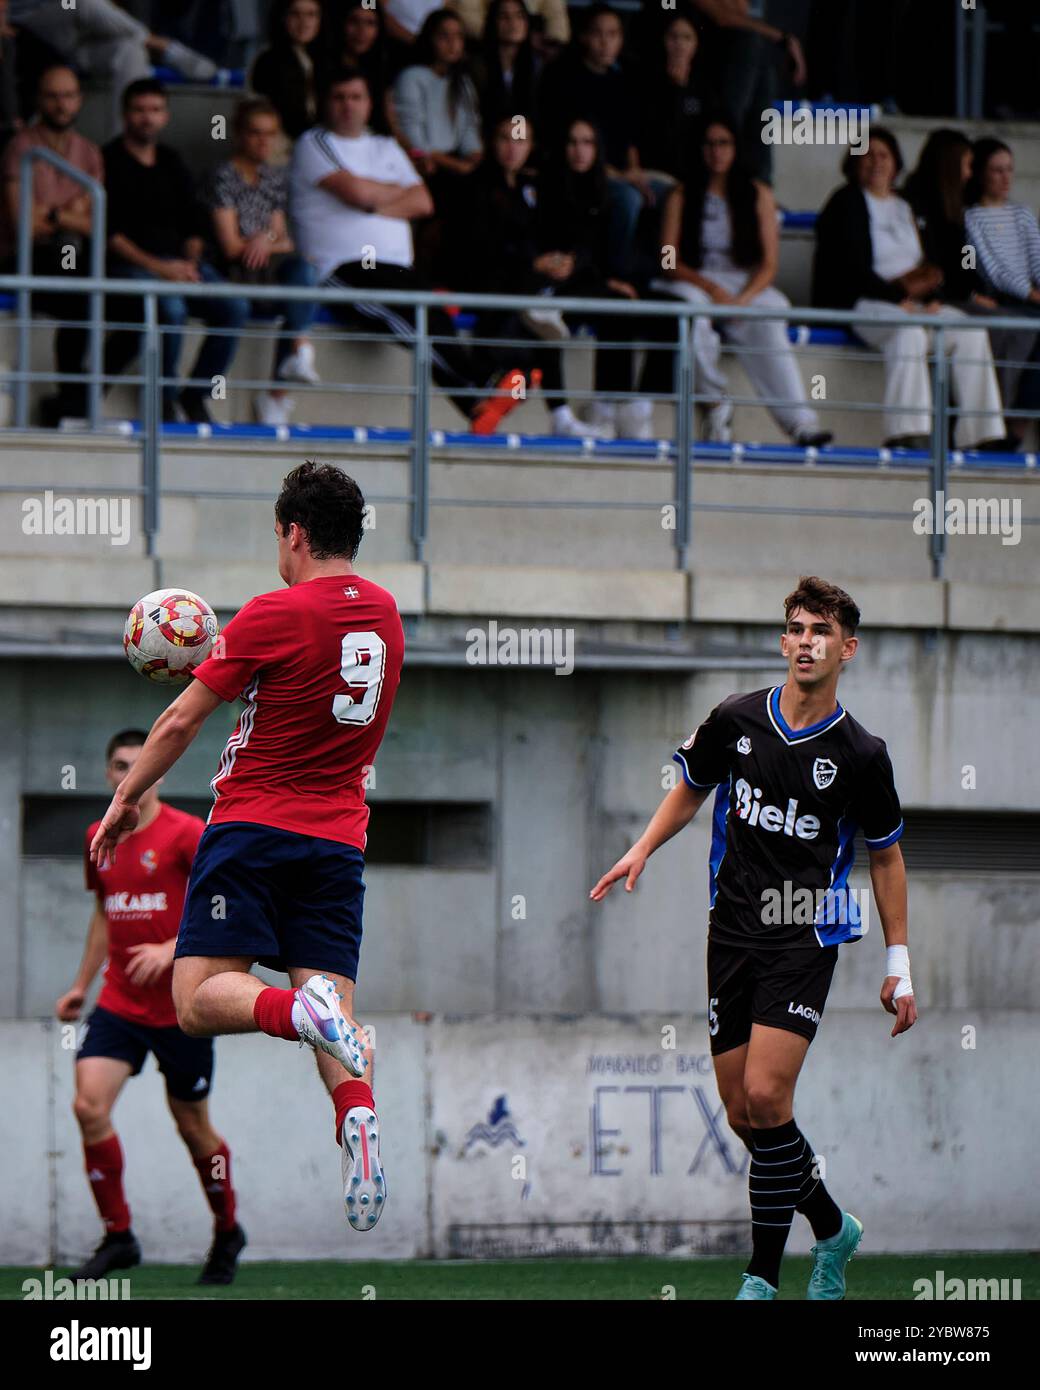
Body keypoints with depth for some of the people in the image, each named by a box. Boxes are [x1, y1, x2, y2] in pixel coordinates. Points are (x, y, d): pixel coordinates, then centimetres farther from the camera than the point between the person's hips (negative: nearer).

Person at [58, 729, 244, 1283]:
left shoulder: (185, 833, -9)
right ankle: (117, 1237, -6)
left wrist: (170, 950, -26)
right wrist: (81, 984, 19)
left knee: (192, 1126, 6)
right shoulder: (99, 838, 9)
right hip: (119, 1004, 4)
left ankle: (227, 1233, 31)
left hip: (182, 1006, -4)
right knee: (89, 1104, -17)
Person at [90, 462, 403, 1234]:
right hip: (340, 836, 5)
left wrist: (126, 800, 10)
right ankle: (357, 1113, -32)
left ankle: (292, 1009, -35)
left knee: (200, 1000, -4)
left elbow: (180, 722, -2)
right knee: (335, 1008, 0)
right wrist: (217, 656, 34)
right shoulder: (383, 612, 9)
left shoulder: (274, 615, -9)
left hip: (254, 824, -5)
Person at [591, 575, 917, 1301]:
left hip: (805, 937, -4)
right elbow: (690, 790, 20)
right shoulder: (736, 720, 2)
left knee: (766, 1096, -18)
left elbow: (886, 855, 7)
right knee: (742, 1112, 3)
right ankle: (832, 1229, 27)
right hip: (733, 933, 4)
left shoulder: (860, 753, -4)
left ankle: (764, 1275, -8)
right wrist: (643, 849, 3)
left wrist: (899, 963, 6)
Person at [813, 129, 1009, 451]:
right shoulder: (846, 203, 0)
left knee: (972, 331, -16)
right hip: (857, 303, -7)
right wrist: (897, 298, -19)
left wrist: (930, 298, -3)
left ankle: (981, 435, -22)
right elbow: (851, 267, -12)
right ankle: (907, 433, -48)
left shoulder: (904, 208, 22)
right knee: (909, 330, -38)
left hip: (908, 304, 7)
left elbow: (924, 265, 19)